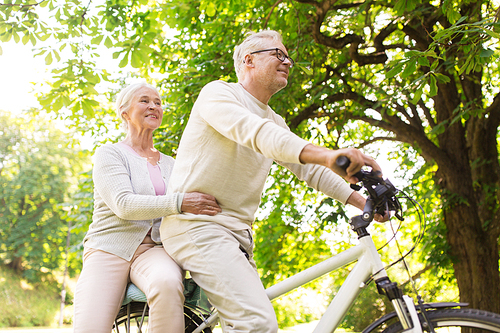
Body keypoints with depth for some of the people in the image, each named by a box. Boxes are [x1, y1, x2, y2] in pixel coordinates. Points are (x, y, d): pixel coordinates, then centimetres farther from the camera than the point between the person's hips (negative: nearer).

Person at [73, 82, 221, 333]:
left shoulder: (170, 164, 21)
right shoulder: (109, 153, 6)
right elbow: (124, 204, -12)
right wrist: (179, 203, -27)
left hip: (155, 249, 3)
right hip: (109, 249, -2)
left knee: (168, 283, -36)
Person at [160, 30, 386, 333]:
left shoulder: (275, 122, 20)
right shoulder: (217, 93, -4)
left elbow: (311, 170, 16)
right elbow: (255, 132, -25)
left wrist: (364, 202, 1)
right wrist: (327, 155, -40)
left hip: (237, 234, 9)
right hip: (197, 225, -9)